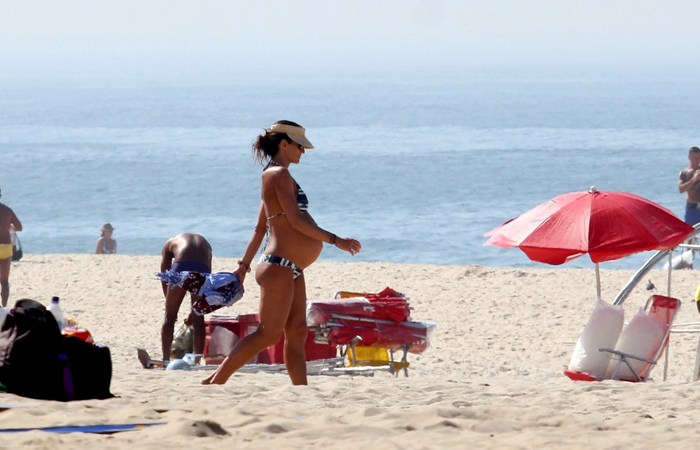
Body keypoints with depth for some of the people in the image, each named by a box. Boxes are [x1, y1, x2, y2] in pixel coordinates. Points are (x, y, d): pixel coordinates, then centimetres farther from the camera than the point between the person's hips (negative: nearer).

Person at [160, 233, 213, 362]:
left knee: (169, 316, 12)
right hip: (202, 269, 2)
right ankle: (197, 359, 13)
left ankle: (166, 358, 8)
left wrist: (169, 302, 29)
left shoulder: (171, 242, 31)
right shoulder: (205, 244, 36)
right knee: (198, 319, 14)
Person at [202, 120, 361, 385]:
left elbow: (260, 228, 22)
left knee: (297, 333, 6)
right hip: (279, 267, -10)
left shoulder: (275, 176, 20)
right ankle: (215, 381, -9)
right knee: (269, 334, -10)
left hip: (291, 271, 10)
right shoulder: (279, 174, -10)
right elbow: (296, 220, -17)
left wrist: (244, 265, 24)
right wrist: (334, 240, -16)